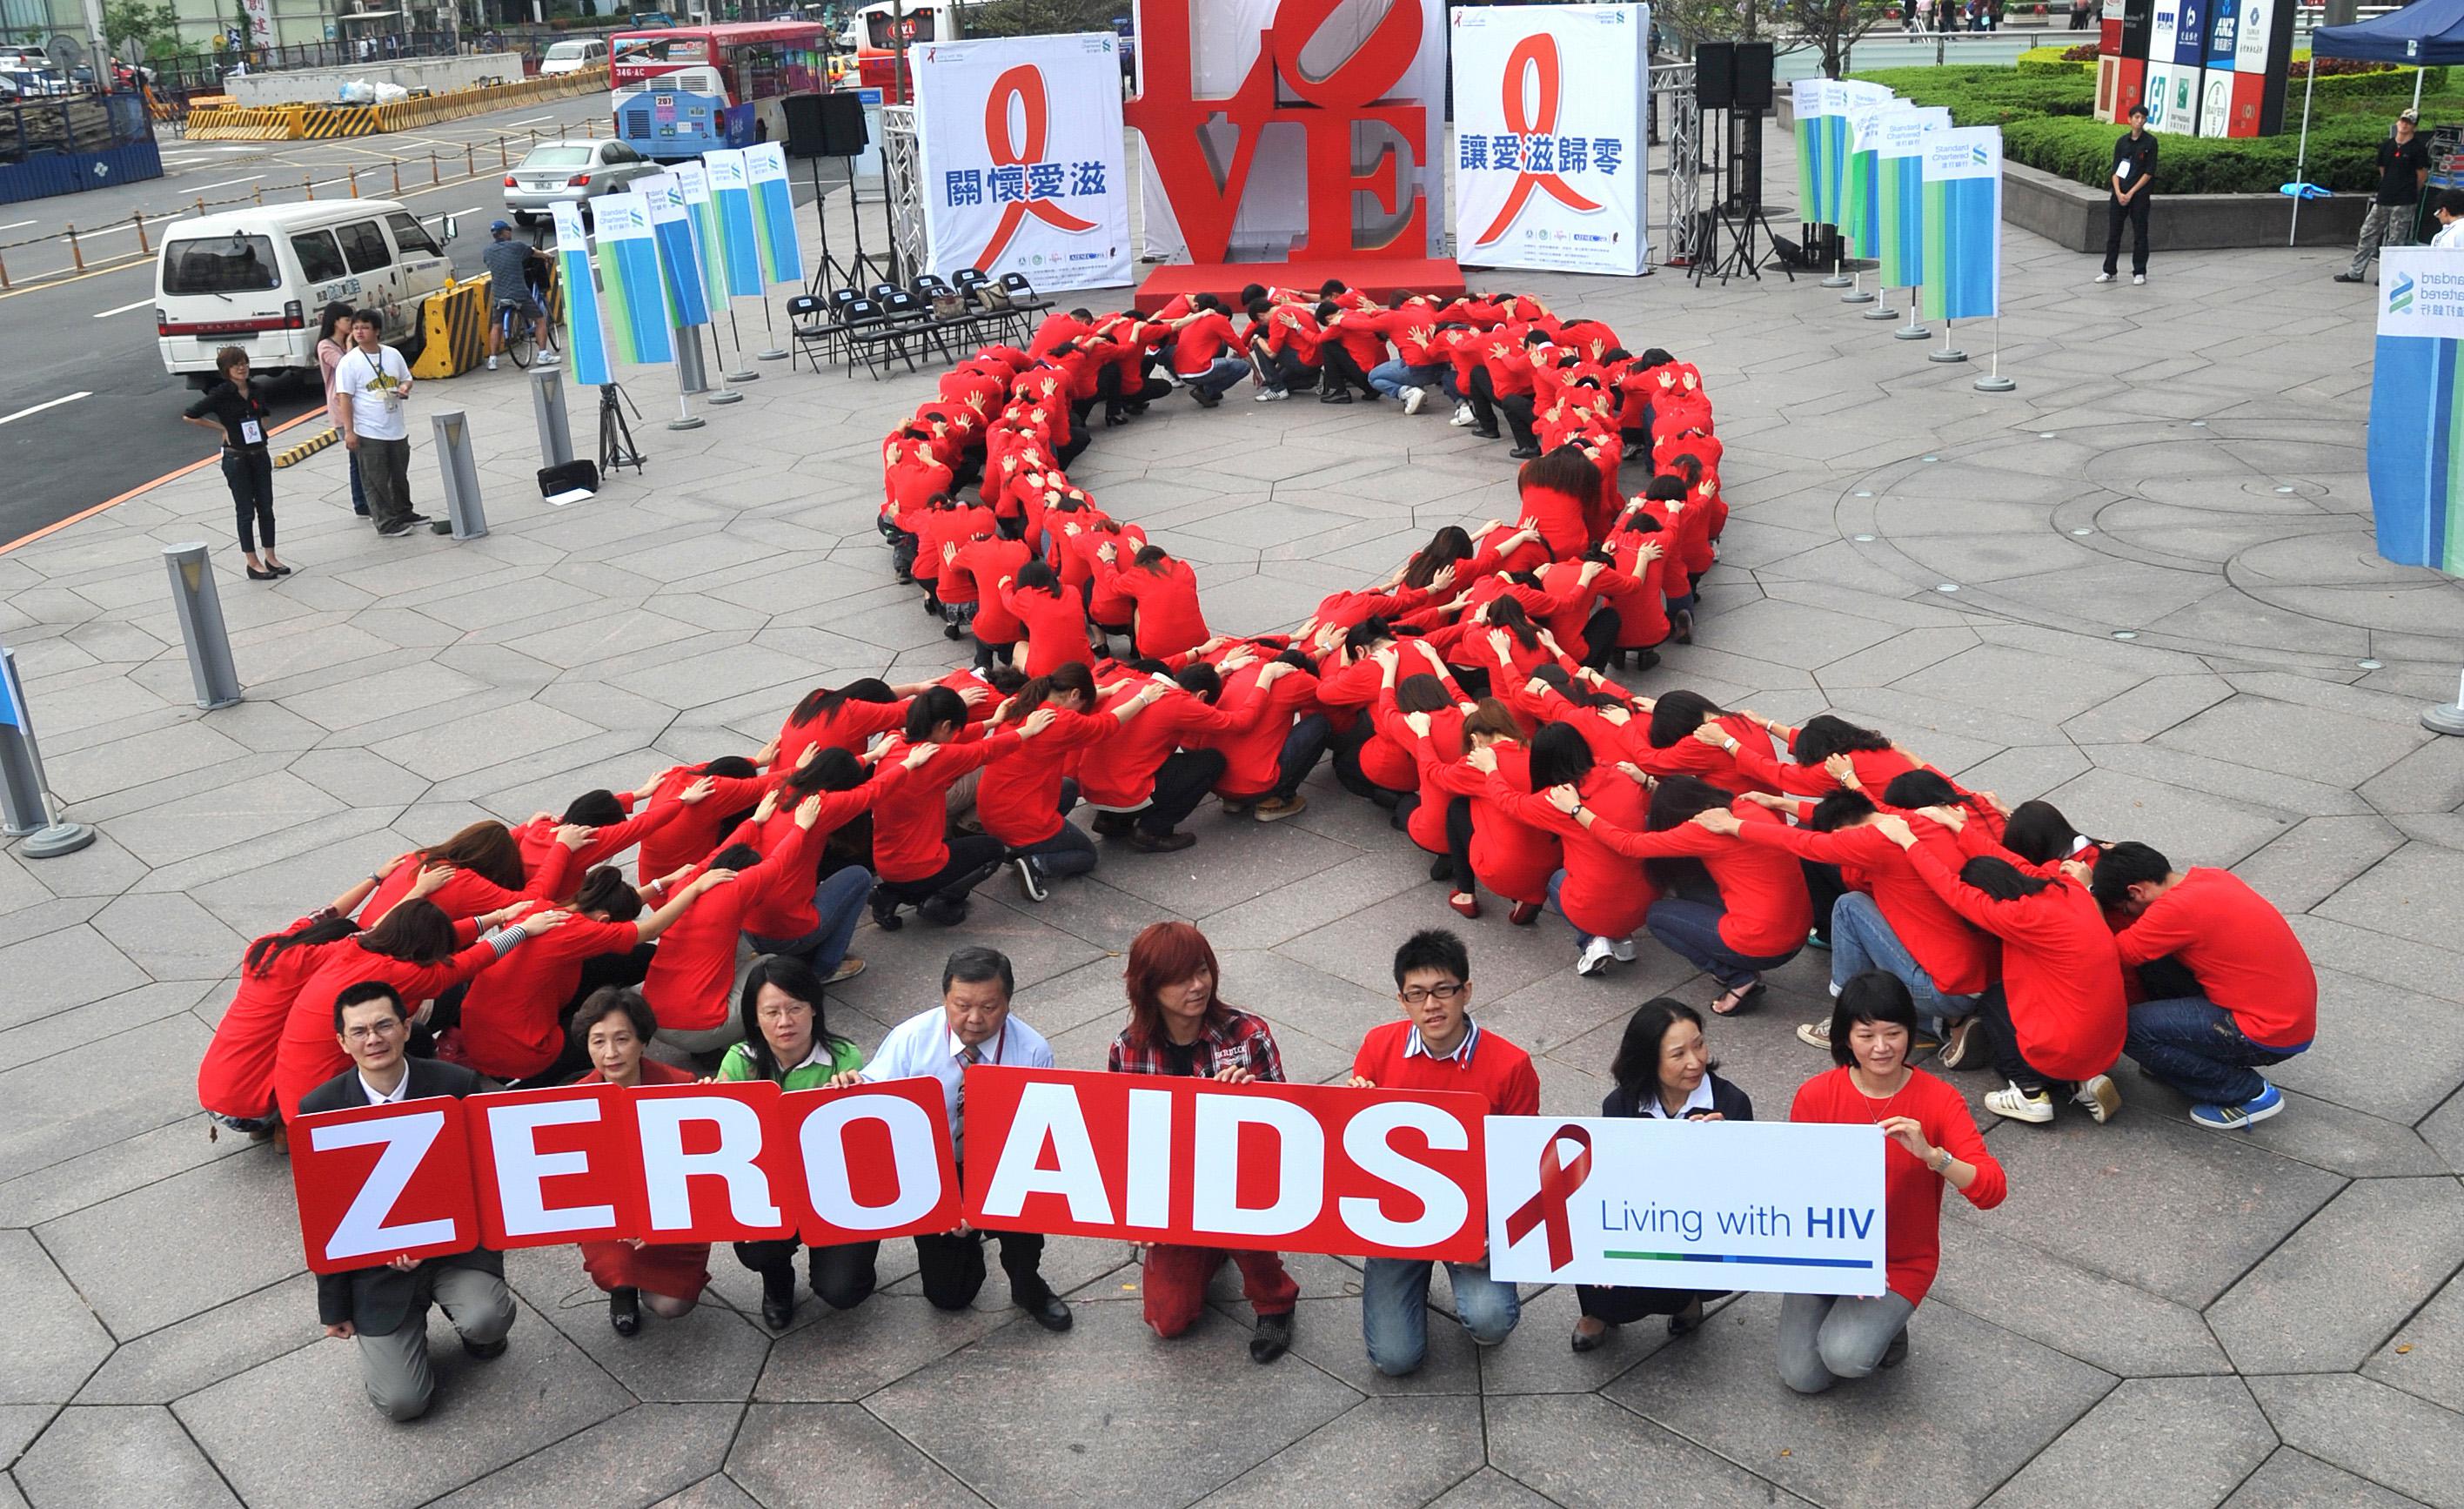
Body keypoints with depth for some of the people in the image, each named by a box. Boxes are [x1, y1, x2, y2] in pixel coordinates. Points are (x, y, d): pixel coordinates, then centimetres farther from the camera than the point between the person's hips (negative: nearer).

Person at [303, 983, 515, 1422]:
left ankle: (476, 1330, 8)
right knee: (401, 1402, -10)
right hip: (374, 1265, 0)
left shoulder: (458, 1085, -10)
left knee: (487, 1320, -30)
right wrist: (334, 1308, 3)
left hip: (454, 1245, 0)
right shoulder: (319, 1109, -8)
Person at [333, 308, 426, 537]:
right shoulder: (349, 362, -10)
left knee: (400, 475, 19)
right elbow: (345, 397, -10)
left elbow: (406, 378, 18)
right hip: (369, 432, -5)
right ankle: (387, 523, 7)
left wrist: (404, 387, -7)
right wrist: (348, 431, -15)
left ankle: (403, 513, 35)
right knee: (376, 481, 0)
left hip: (397, 429, 5)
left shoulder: (393, 354, 3)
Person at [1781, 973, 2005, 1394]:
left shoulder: (1939, 1100, -13)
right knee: (1803, 1377, -9)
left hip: (1901, 1263, -2)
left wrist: (1930, 1154, -39)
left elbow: (1991, 1191, -21)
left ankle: (1886, 1327, 10)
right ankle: (1840, 1318, 22)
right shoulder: (1815, 1095, -9)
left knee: (1845, 1357, -25)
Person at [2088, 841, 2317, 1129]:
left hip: (2272, 1038, -9)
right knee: (2152, 954, 9)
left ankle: (2248, 1093, 1)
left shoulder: (2178, 908, -22)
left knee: (2129, 1028, -10)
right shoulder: (2212, 878, 4)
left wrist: (2088, 891, -8)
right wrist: (2124, 862, 10)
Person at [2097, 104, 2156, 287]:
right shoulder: (2122, 141, 6)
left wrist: (2131, 193, -11)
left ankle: (2139, 272, 9)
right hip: (2119, 193, 3)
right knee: (2113, 232, 4)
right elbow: (2115, 170, 5)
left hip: (2139, 194, -3)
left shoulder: (2150, 142, -3)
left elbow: (2149, 172, -6)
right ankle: (2109, 271, 11)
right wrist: (2118, 192, -9)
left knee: (2140, 234, 2)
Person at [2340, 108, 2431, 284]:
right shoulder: (2386, 145, 8)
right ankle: (2356, 272, 15)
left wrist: (2407, 191, 9)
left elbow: (2422, 176, -2)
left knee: (2395, 241, -1)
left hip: (2404, 203, -6)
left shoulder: (2418, 148, -7)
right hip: (2383, 199, 6)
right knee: (2368, 233, 8)